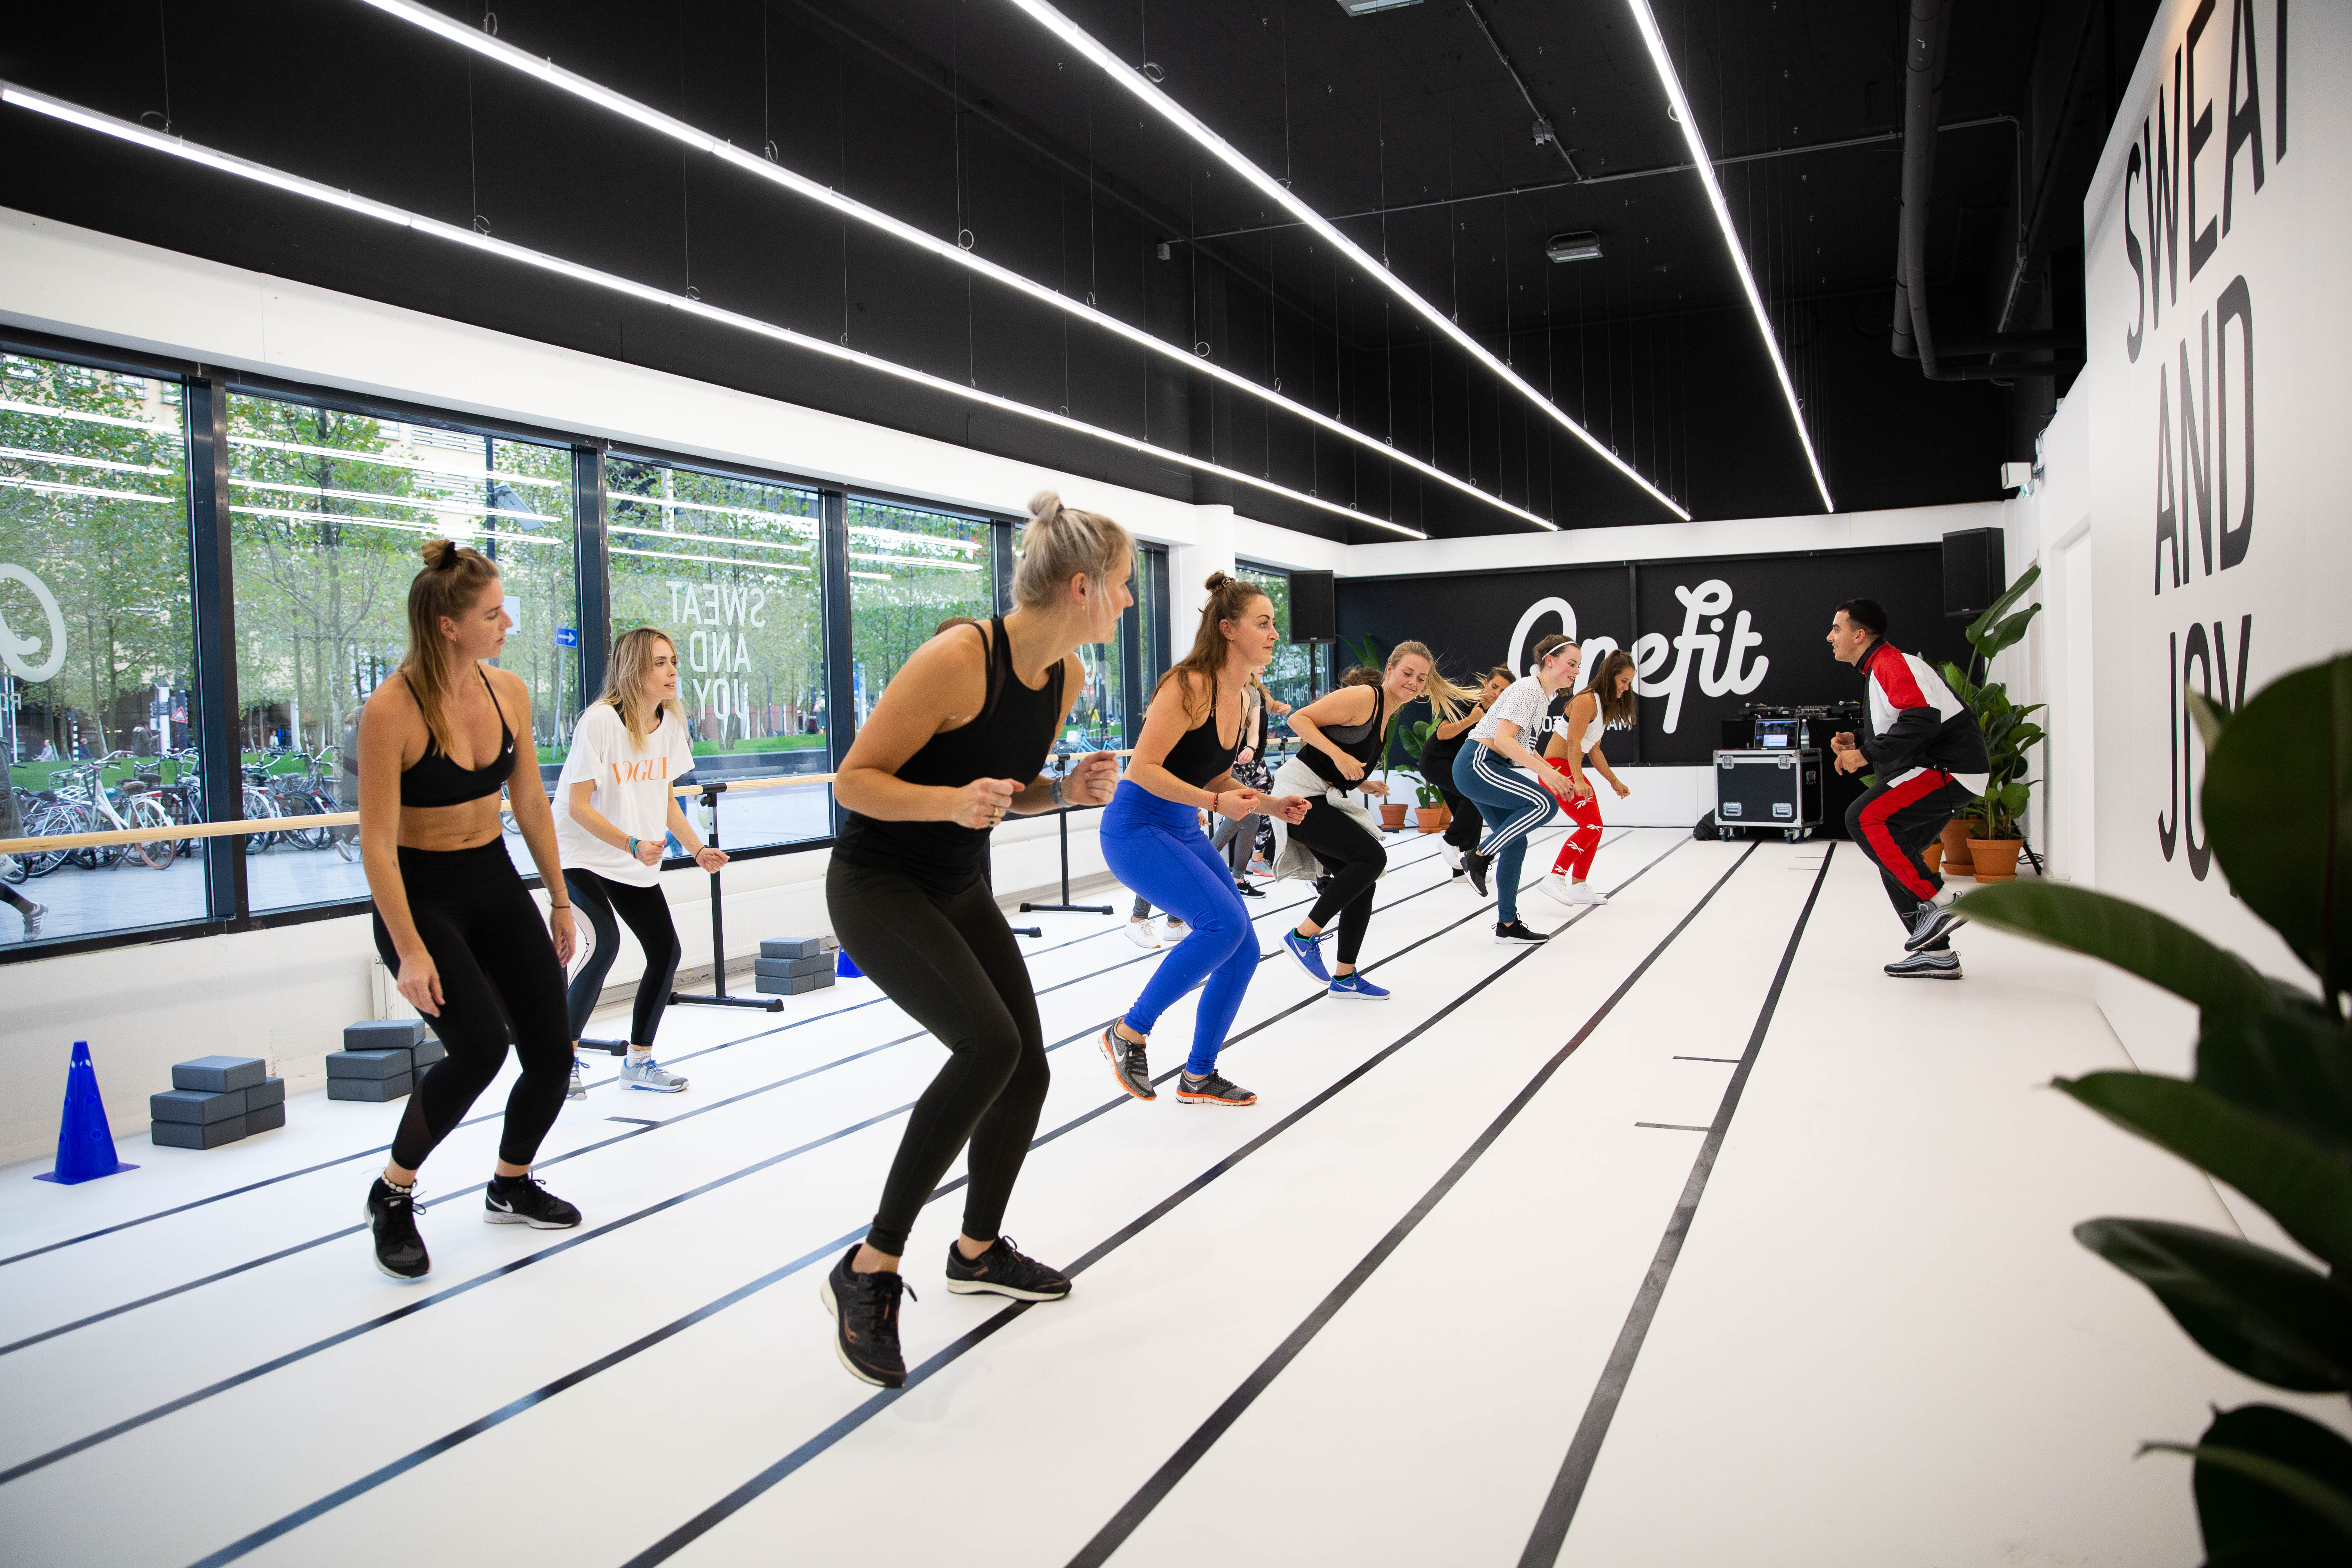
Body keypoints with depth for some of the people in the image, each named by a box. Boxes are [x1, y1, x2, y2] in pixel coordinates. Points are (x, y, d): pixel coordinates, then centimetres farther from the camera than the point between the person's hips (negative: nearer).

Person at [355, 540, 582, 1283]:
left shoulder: (508, 692, -2)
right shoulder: (390, 712, -20)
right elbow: (377, 844, -19)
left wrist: (559, 900, 13)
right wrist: (410, 951, -23)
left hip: (495, 886, 6)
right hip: (421, 895, -6)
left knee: (552, 1053, 3)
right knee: (479, 1046, -24)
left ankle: (511, 1185, 31)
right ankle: (393, 1194, 2)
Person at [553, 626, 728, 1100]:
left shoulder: (670, 723, 0)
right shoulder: (599, 721, -20)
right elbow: (578, 806, -21)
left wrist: (697, 849, 0)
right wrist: (632, 844, -32)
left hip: (638, 863, 7)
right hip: (581, 855, -7)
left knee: (666, 952, 3)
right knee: (606, 944, -24)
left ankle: (639, 1061, 20)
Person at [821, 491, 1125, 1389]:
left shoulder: (1066, 675, -1)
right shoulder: (959, 658, -26)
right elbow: (853, 780, -21)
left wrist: (1068, 790, -7)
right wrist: (952, 802, -36)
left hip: (961, 889, 8)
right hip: (877, 885, -8)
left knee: (1026, 1069, 7)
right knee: (989, 1043, -26)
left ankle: (978, 1253, 33)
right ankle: (869, 1271, -13)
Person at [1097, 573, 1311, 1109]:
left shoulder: (1239, 695, 8)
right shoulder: (1191, 685, -19)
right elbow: (1144, 769, -22)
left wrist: (1270, 804, 4)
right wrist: (1216, 802, -28)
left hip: (1185, 833, 9)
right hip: (1136, 829, -9)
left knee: (1243, 951, 5)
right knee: (1223, 922, -25)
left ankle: (1199, 1077, 22)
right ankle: (1129, 1033, -7)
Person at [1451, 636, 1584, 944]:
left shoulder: (1542, 696, 17)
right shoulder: (1529, 689, -13)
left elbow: (1524, 747, 25)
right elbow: (1503, 739, -24)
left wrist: (1554, 776, 13)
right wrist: (1545, 772, -26)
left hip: (1487, 768, 10)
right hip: (1477, 765, -10)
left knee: (1516, 843, 8)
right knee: (1543, 804, -23)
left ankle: (1507, 925, 14)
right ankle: (1478, 857, -12)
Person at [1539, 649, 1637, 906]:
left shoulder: (1604, 705, 15)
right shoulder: (1587, 700, -16)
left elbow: (1594, 750, 21)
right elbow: (1573, 743, -24)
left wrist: (1614, 781, 22)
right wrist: (1579, 780, -31)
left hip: (1573, 770, 10)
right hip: (1557, 768, -10)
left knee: (1594, 828, 11)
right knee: (1592, 825, -18)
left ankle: (1578, 887, 19)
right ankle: (1555, 879, -18)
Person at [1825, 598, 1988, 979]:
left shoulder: (1892, 663, -14)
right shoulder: (1879, 668, 20)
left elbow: (1923, 720, -27)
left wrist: (1867, 755, -22)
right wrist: (1857, 743, 11)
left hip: (1949, 768, -11)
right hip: (1940, 768, 11)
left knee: (1863, 818, -20)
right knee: (1894, 853, 10)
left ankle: (1939, 904, -16)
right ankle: (1937, 954, 12)